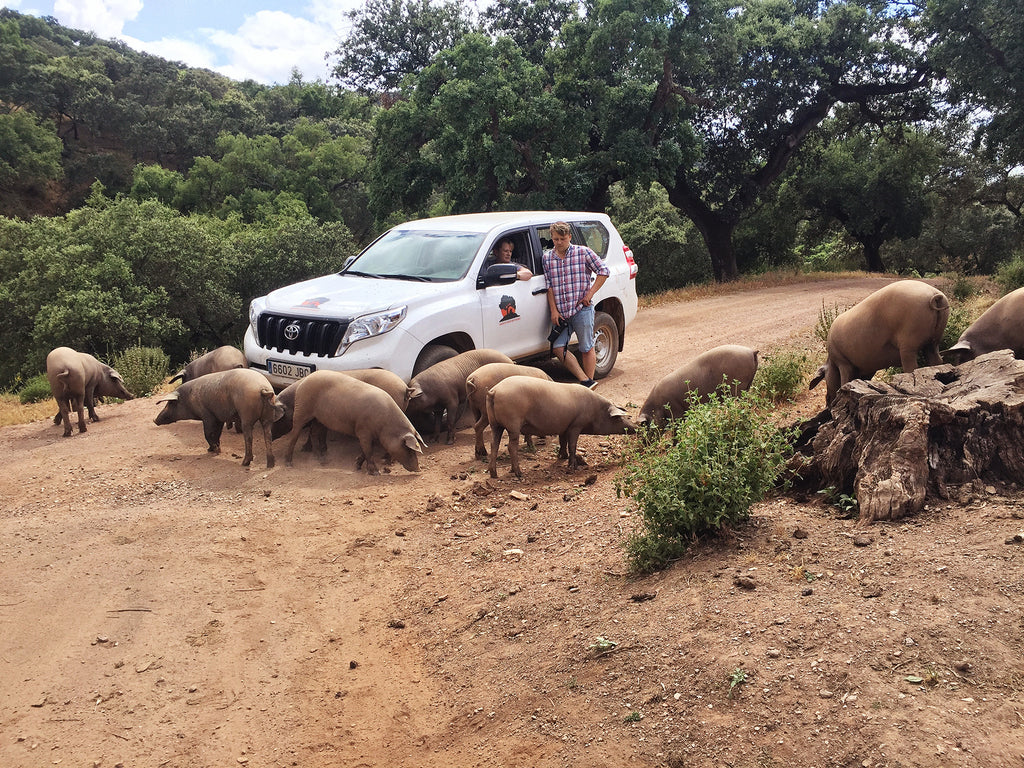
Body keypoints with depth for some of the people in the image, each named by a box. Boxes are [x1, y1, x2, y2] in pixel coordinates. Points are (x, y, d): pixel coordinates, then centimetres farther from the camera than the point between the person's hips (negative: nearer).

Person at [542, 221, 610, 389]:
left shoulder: (583, 252, -1)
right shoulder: (547, 257, 7)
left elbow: (604, 271, 0)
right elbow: (549, 286, 6)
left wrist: (590, 294, -7)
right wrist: (554, 310, -2)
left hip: (582, 310, -4)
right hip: (561, 312, 4)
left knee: (586, 348, 3)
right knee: (558, 348, -5)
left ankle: (589, 381, 14)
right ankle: (585, 381, 0)